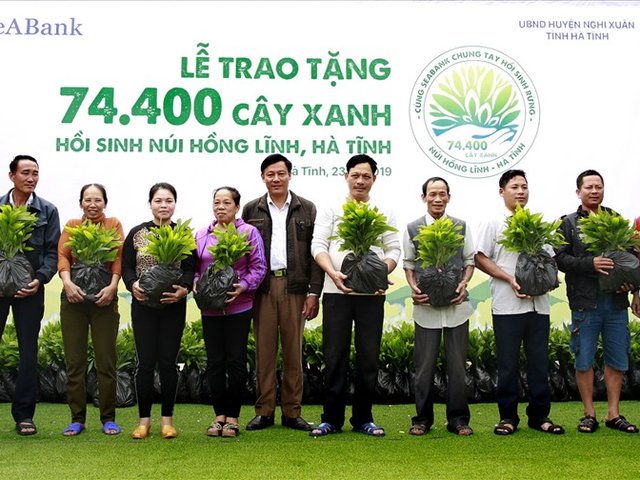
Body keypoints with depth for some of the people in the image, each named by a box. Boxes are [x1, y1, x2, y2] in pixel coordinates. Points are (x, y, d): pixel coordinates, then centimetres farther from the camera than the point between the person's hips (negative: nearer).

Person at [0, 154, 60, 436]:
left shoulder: (47, 211, 6)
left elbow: (52, 251, 2)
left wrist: (40, 279, -12)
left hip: (29, 288, 0)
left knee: (29, 352, 4)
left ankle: (24, 415, 12)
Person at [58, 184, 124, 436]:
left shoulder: (113, 224, 8)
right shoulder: (71, 226, 12)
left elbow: (119, 257, -3)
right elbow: (62, 256, 0)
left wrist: (113, 286, -18)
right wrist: (67, 282, -18)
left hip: (104, 299, -1)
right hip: (73, 299, 2)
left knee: (106, 361, 1)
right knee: (74, 361, 4)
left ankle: (108, 418, 10)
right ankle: (77, 419, 13)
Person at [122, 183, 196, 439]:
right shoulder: (136, 234, 5)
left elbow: (190, 269, -1)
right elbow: (126, 267, 3)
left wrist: (184, 288, -20)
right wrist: (133, 285, -17)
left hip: (173, 306, 0)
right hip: (143, 305, 0)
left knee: (168, 361, 2)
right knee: (145, 361, 1)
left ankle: (167, 419, 13)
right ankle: (144, 420, 11)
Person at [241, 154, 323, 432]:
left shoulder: (307, 209, 8)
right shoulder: (251, 210, 10)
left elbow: (315, 252, 4)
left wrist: (314, 292, -3)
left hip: (294, 287, 0)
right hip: (262, 287, 1)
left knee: (293, 351, 3)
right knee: (264, 351, 3)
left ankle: (292, 412, 11)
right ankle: (264, 411, 10)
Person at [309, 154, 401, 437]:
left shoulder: (384, 213, 12)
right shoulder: (331, 210, 9)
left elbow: (393, 250, 8)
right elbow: (318, 245, 1)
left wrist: (383, 273, -13)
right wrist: (333, 273, -16)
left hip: (371, 293, 1)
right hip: (336, 292, -1)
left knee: (369, 357, 4)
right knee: (334, 356, 1)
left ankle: (363, 419, 14)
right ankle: (332, 419, 10)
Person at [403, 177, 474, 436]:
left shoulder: (461, 227, 6)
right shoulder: (412, 228, 5)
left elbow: (470, 260, 10)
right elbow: (408, 264, 11)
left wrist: (464, 283, -7)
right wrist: (413, 287, -6)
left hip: (456, 305, 1)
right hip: (426, 305, 0)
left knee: (457, 363, 4)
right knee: (424, 364, 4)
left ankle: (458, 418, 14)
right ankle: (422, 418, 15)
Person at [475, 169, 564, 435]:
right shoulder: (493, 224, 3)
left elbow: (550, 259, 18)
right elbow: (480, 259, -4)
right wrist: (510, 279, -13)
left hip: (538, 303, 4)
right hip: (507, 306, -4)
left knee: (540, 362, 7)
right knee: (507, 364, 1)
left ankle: (539, 415, 16)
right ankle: (508, 416, 11)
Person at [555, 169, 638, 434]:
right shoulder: (569, 223, 3)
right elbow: (560, 258, -6)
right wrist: (590, 264, -20)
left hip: (616, 301, 3)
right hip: (585, 302, -3)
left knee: (617, 359, 7)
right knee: (584, 360, 3)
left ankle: (613, 413, 17)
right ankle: (589, 413, 14)